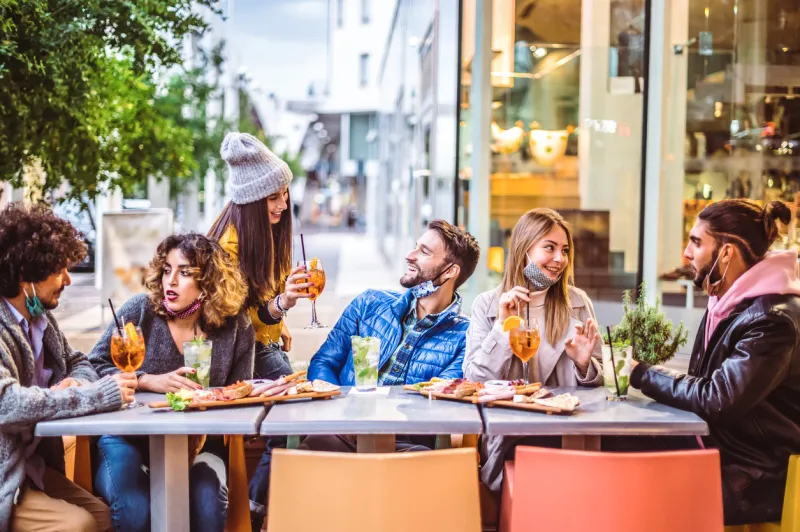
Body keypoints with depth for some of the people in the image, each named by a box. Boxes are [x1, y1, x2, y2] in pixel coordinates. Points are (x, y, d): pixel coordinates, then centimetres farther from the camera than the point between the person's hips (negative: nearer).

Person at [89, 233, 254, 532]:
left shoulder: (236, 328, -2)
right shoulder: (141, 310, -4)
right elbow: (93, 367, -2)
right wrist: (149, 381, -16)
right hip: (128, 437, -1)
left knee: (207, 505, -30)